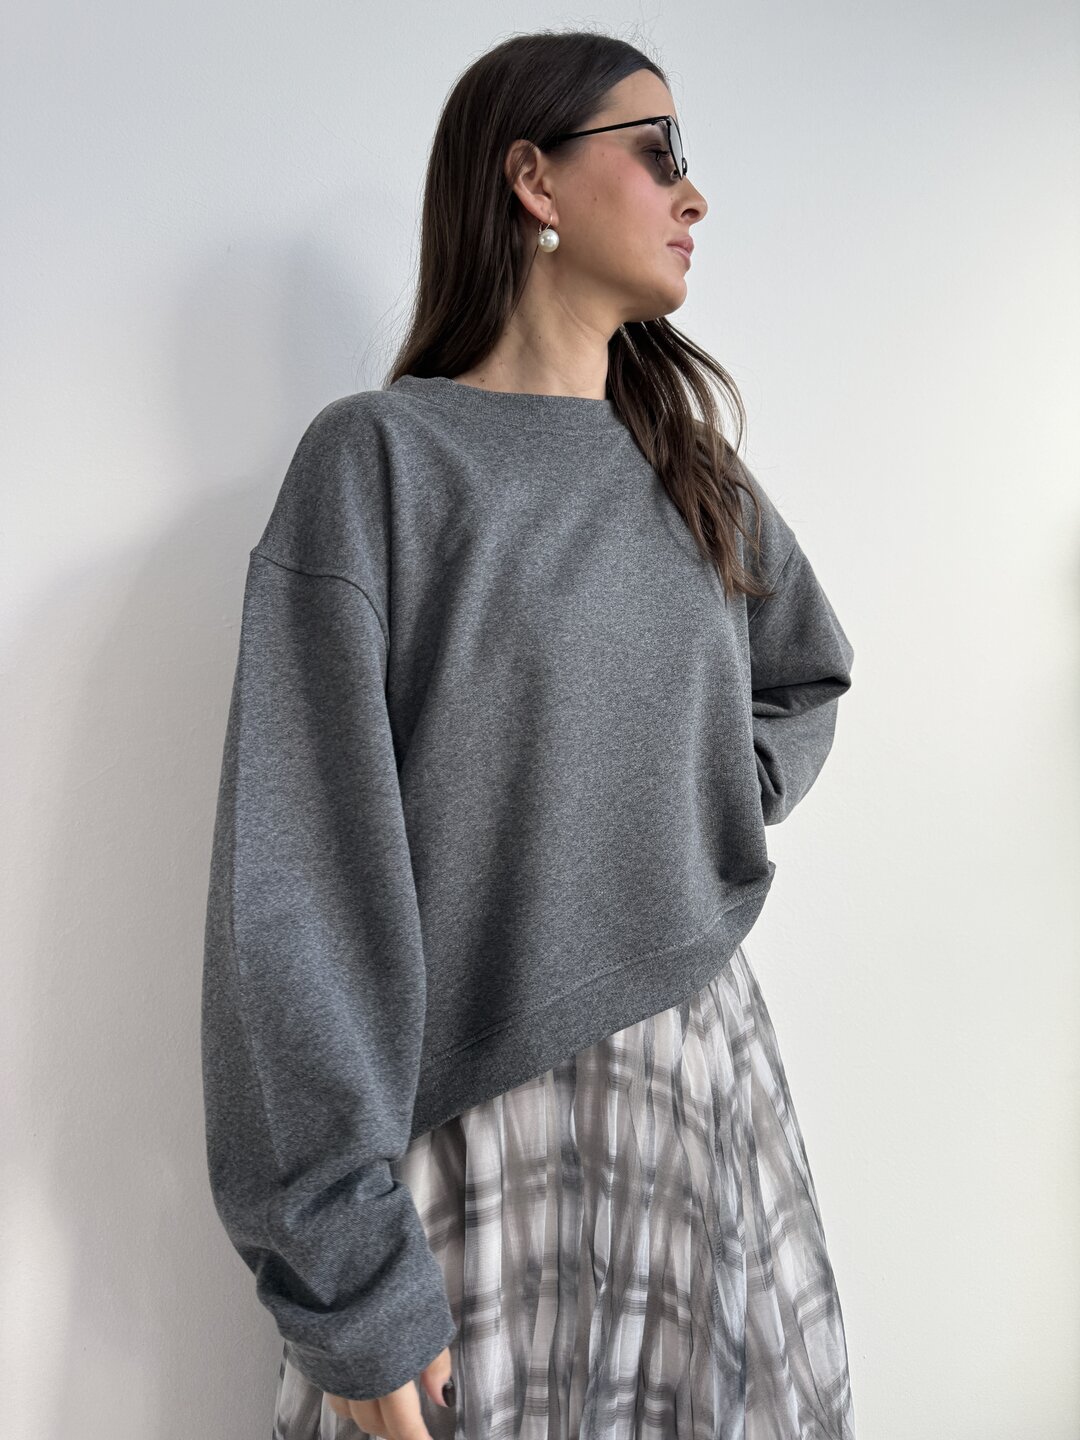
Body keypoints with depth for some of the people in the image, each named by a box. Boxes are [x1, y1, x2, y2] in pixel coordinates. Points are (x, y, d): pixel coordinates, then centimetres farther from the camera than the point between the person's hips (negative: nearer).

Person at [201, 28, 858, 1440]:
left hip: (710, 1062, 6)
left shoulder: (690, 462, 8)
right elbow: (303, 877, -15)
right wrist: (351, 1286, -15)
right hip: (483, 1123, -5)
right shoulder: (379, 458, -10)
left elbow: (809, 676, 24)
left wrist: (718, 788, 3)